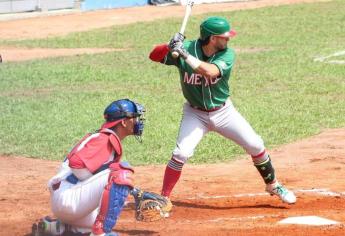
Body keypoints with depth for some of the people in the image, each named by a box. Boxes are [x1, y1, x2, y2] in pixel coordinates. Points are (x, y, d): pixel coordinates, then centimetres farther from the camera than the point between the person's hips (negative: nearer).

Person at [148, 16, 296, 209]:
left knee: (256, 146, -1)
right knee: (181, 153, -19)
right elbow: (154, 56, -19)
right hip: (196, 113, -1)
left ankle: (273, 186, 21)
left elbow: (210, 71, -37)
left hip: (223, 111, 1)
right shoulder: (186, 47, -17)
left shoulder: (227, 54, -18)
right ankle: (163, 198, -4)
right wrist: (170, 47, -39)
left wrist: (185, 55, -42)